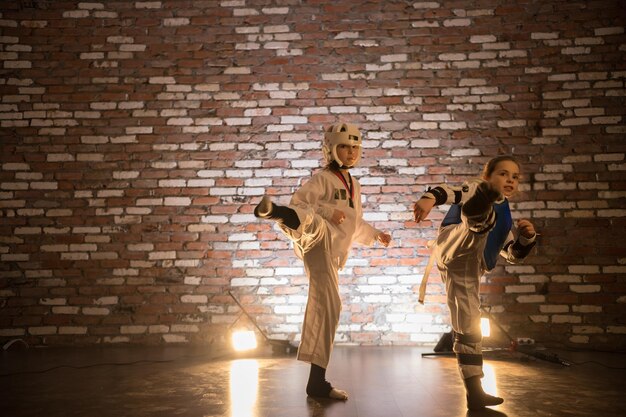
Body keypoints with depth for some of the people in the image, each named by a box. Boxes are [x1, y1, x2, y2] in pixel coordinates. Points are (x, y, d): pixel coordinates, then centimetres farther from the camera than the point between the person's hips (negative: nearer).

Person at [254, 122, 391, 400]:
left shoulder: (354, 186, 28)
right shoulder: (323, 179, 4)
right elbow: (297, 202, -8)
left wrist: (375, 235, 36)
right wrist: (327, 212, -18)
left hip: (330, 255, 7)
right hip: (318, 240, -7)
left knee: (328, 308, 4)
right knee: (313, 222, -42)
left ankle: (317, 381, 10)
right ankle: (274, 211, -77)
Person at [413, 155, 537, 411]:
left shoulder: (504, 216, 28)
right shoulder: (478, 189, 8)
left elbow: (513, 255, 33)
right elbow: (452, 191, -14)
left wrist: (527, 236, 11)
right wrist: (430, 198, -38)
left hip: (466, 271, 6)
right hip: (452, 251, -6)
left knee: (469, 328, 6)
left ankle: (474, 392, 13)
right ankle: (477, 221, -69)